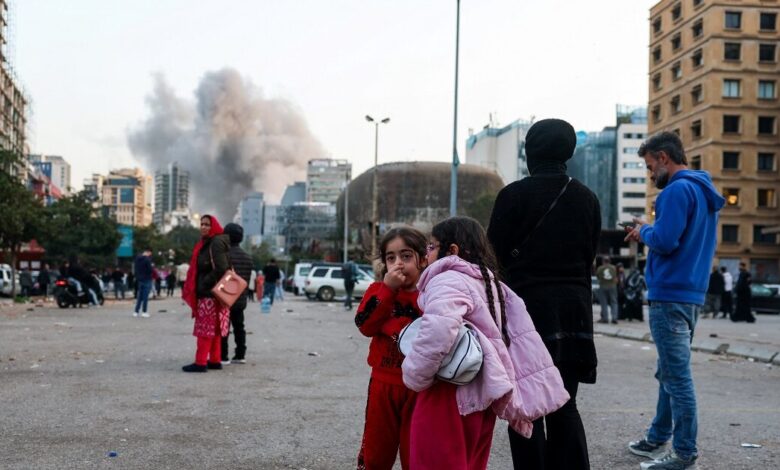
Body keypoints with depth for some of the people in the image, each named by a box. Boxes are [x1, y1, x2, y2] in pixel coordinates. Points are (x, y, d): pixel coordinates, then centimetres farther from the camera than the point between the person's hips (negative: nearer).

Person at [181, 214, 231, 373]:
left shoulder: (216, 243, -13)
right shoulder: (206, 243, 16)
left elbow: (221, 268, -21)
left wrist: (205, 284, -15)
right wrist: (195, 287, 11)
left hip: (210, 293, -10)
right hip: (208, 292, 10)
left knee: (205, 329, -7)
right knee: (214, 329, 12)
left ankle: (201, 362, -5)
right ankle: (215, 360, 17)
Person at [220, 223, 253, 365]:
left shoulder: (225, 254, -14)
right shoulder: (247, 257, 11)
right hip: (241, 300, 7)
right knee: (239, 327, 12)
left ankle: (223, 356, -2)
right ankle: (240, 355, 13)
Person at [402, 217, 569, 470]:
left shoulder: (448, 280, -13)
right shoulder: (491, 284, 16)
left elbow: (438, 330, -32)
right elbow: (522, 337, 16)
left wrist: (415, 376, -19)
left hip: (449, 397, -9)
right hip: (482, 396, 9)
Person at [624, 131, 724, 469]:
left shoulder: (678, 189, -14)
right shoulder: (703, 191, 17)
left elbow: (665, 241, -21)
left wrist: (643, 232, -2)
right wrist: (650, 232, 12)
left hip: (670, 295, -10)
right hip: (692, 293, 10)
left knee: (677, 376, -6)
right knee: (670, 373, 17)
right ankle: (658, 439, 28)